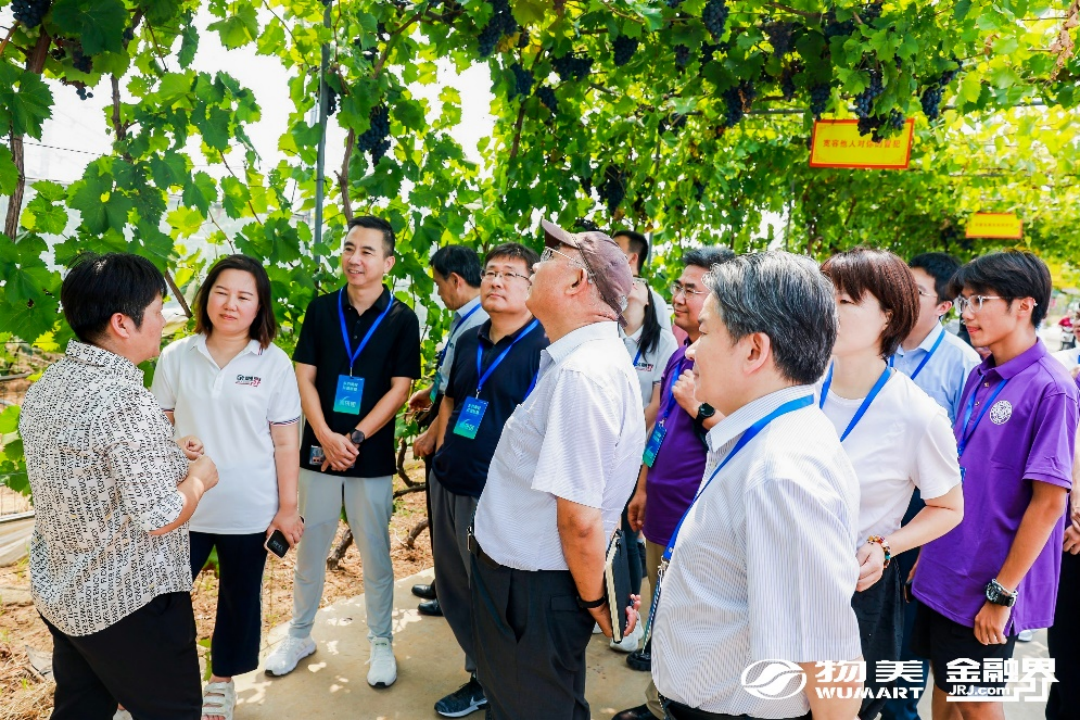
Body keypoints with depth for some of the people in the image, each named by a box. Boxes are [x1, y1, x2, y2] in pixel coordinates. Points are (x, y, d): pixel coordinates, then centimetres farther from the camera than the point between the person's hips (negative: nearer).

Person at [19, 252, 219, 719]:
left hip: (58, 593, 9)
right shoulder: (127, 404, -28)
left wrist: (166, 454, 8)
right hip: (129, 603, -8)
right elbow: (161, 519, -25)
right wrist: (199, 476, -7)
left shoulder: (45, 386, 0)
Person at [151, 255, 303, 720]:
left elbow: (285, 441, -5)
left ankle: (221, 682, 38)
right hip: (182, 507, 1)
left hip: (250, 512, 0)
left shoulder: (274, 363, -7)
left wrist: (288, 507, -4)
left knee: (240, 600, 16)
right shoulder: (176, 357, -2)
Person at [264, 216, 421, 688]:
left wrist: (356, 437, -14)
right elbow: (305, 376, 2)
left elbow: (400, 389, -6)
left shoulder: (402, 320, -3)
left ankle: (381, 643, 26)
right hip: (318, 449, 2)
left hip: (372, 456, -2)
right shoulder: (321, 309, 4)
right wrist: (326, 436, -12)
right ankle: (299, 635, 33)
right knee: (309, 548, 14)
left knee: (375, 554, 9)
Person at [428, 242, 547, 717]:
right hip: (448, 482, 8)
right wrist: (443, 449, 12)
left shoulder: (543, 349, -14)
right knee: (453, 586, 20)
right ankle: (482, 673, 42)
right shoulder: (469, 341, 9)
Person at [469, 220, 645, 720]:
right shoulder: (586, 358, 5)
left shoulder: (582, 375, -28)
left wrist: (595, 603, -13)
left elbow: (580, 518, -27)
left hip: (531, 592, -9)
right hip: (527, 573, 9)